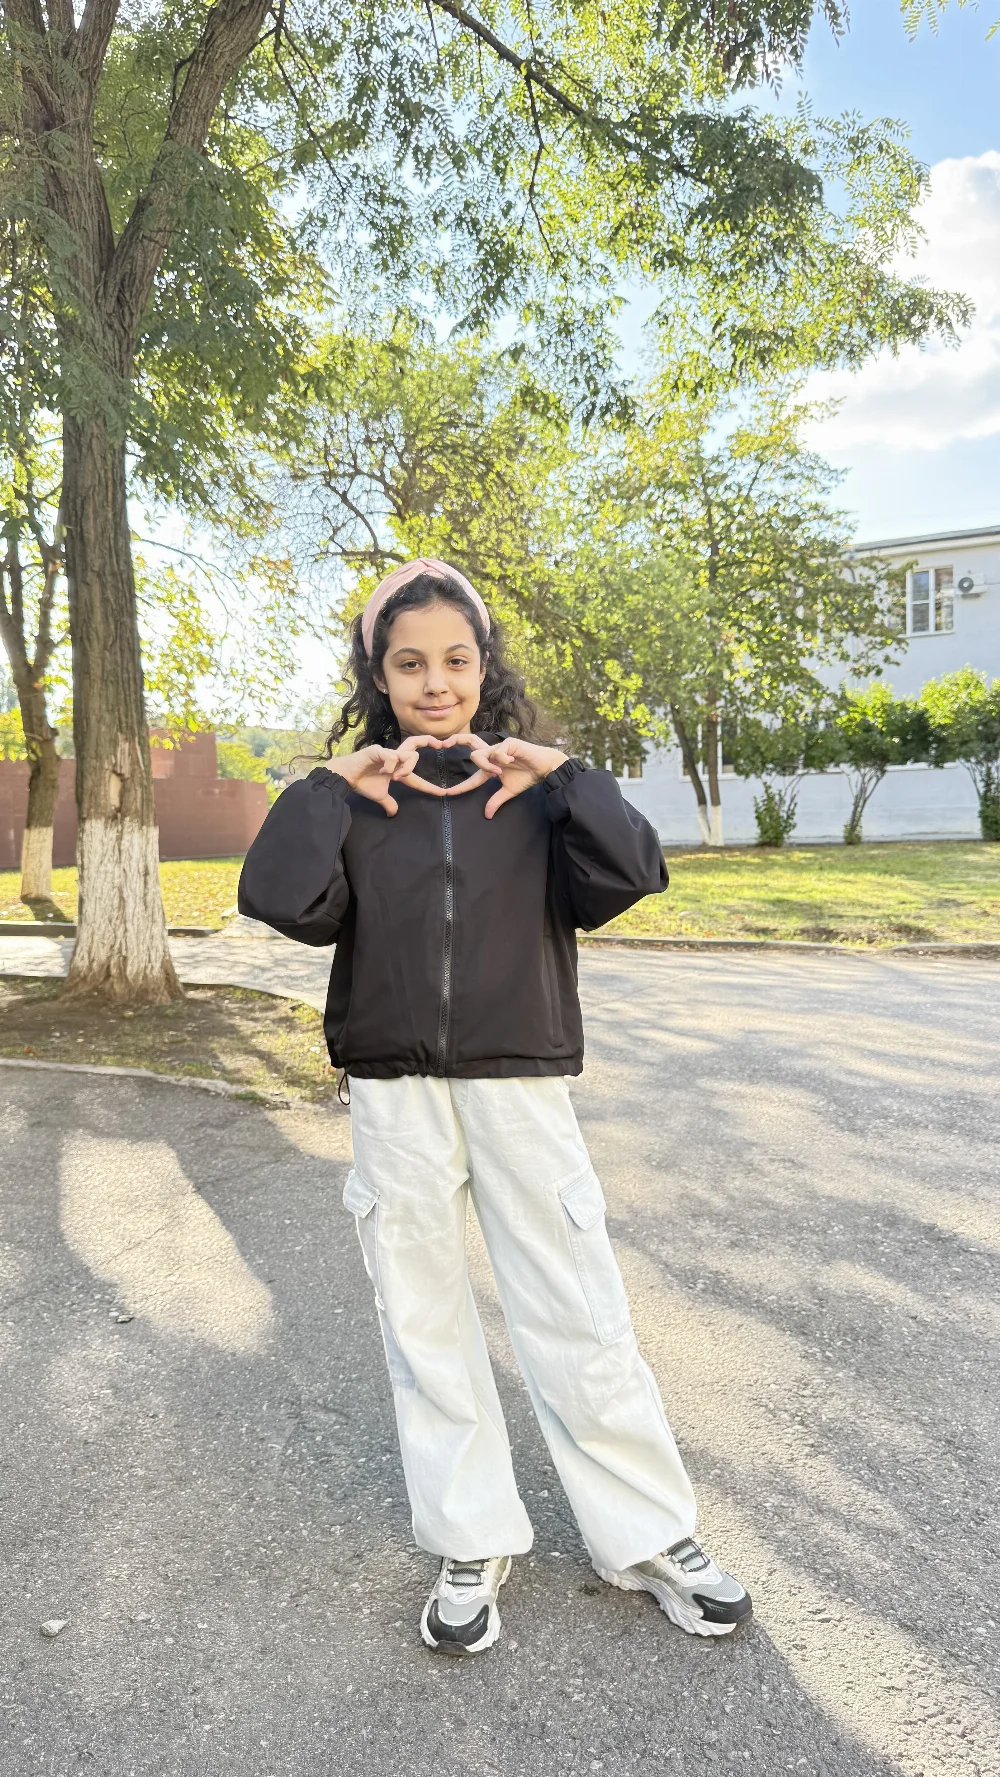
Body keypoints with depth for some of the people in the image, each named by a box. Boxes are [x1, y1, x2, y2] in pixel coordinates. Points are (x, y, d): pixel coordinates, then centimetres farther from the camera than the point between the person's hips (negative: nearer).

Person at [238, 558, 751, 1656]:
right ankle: (471, 1547, 31)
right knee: (425, 1328, 12)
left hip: (521, 1090, -1)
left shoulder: (534, 789, 2)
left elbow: (630, 876, -13)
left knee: (581, 1323, 5)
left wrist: (560, 776, -18)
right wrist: (330, 786, -15)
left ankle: (651, 1538, 26)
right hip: (394, 1099, 2)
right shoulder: (351, 799, 3)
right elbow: (279, 899, -13)